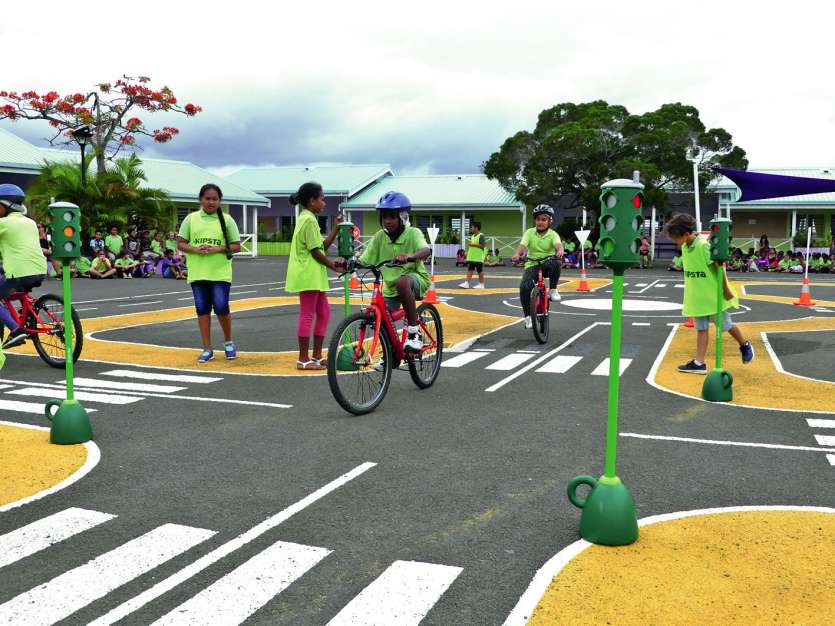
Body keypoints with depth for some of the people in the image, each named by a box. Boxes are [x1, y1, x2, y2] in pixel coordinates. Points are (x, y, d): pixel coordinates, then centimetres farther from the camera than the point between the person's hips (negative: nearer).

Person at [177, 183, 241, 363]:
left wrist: (217, 249, -15)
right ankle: (207, 349, 15)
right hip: (198, 273, 2)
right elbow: (180, 243, 6)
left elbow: (236, 246, 1)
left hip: (220, 273, -2)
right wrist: (195, 249, -13)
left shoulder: (226, 220, 3)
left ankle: (228, 342, 18)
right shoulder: (191, 219, 6)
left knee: (221, 308, -8)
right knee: (202, 310, 6)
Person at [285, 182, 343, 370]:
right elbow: (315, 252, -17)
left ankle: (317, 356, 18)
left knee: (323, 314, 12)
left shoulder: (307, 218, 19)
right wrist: (335, 266, -10)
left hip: (314, 275, 10)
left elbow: (323, 245, 14)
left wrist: (336, 227, 10)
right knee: (307, 316, -5)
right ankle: (303, 359, 1)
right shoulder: (309, 220, -13)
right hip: (308, 275, -10)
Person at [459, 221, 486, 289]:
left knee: (480, 271, 3)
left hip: (478, 258, -8)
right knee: (470, 270, 2)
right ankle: (466, 283, 0)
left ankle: (481, 284, 12)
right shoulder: (472, 236, 14)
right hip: (471, 257, 8)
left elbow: (483, 245, -20)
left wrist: (473, 244, -20)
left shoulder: (481, 236, -12)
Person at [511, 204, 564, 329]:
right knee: (524, 287, -24)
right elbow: (522, 245, -17)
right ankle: (528, 316, -8)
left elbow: (558, 244, -25)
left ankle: (553, 290, -14)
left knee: (556, 263, -36)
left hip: (548, 265, -1)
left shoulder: (552, 234, -3)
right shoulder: (529, 232, 0)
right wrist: (517, 254, -39)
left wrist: (560, 251, -49)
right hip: (532, 265, 1)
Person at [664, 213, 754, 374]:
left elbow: (719, 267, -19)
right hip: (697, 297, 7)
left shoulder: (704, 245, -23)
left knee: (726, 325, 9)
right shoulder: (685, 247, 1)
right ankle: (699, 363, 6)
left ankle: (745, 346, 34)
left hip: (713, 295, -7)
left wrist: (726, 289, -16)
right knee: (701, 329, 6)